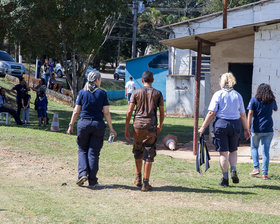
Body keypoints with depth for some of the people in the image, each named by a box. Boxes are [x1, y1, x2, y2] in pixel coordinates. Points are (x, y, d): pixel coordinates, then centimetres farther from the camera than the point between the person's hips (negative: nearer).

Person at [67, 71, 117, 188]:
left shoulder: (82, 92, 1)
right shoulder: (102, 93, -1)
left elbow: (76, 111, 1)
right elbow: (106, 112, -3)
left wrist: (71, 125, 10)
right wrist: (111, 128, 3)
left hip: (84, 123, 0)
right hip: (98, 124, 0)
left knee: (82, 150, 14)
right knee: (94, 152, 5)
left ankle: (83, 173, -6)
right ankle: (92, 181, 5)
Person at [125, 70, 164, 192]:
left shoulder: (136, 93, 3)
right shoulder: (157, 93, 4)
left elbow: (129, 111, -1)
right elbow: (162, 113, 5)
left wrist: (126, 128, 6)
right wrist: (160, 125, 23)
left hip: (138, 124, 1)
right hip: (151, 125, -1)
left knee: (138, 151, 19)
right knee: (149, 154, 0)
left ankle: (138, 178, 27)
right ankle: (145, 183, -3)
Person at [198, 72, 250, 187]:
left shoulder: (218, 94, -3)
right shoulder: (238, 95, 5)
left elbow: (211, 113, -8)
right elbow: (243, 115, 7)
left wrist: (203, 127, -3)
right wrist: (246, 129, 18)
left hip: (221, 124, -2)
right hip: (235, 124, 2)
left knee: (223, 153, 4)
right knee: (233, 150, 21)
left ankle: (225, 178, 6)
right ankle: (233, 171, 0)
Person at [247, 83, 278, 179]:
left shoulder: (254, 100, -4)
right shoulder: (272, 101, 5)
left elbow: (250, 114, -9)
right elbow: (276, 109, 25)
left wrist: (248, 128, -8)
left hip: (256, 129, -2)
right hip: (268, 130, 2)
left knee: (254, 148, 18)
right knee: (265, 151, 3)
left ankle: (256, 168, 6)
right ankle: (265, 173, -2)